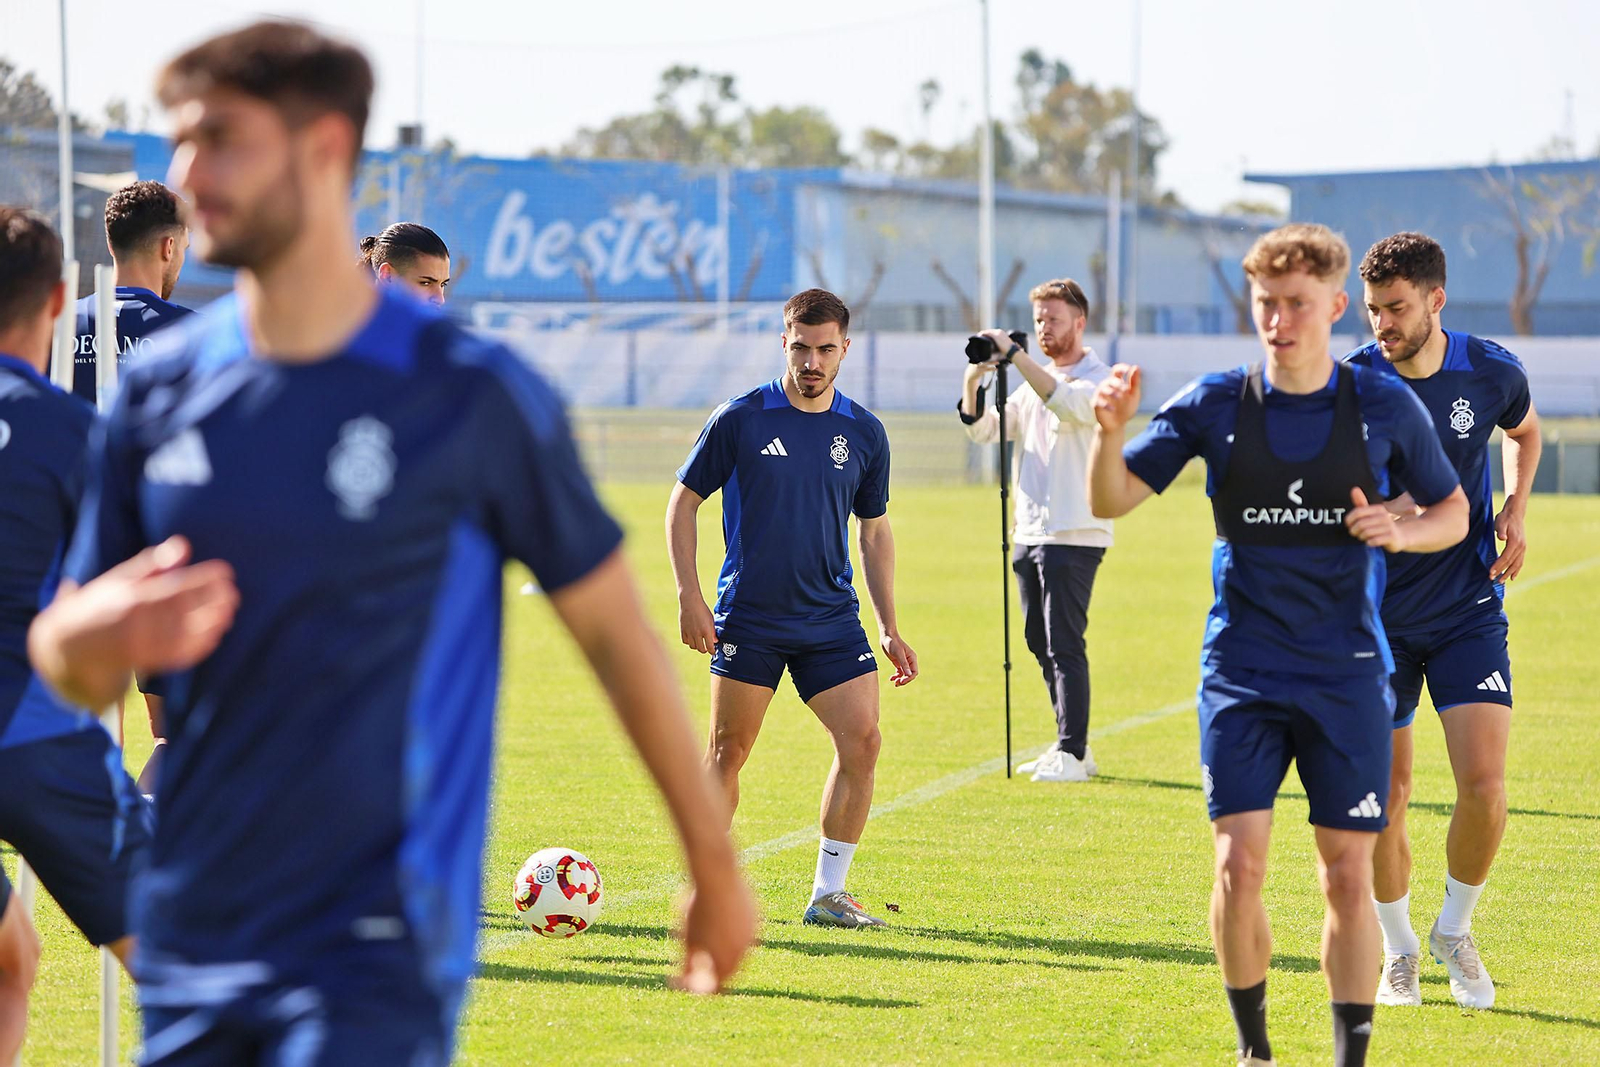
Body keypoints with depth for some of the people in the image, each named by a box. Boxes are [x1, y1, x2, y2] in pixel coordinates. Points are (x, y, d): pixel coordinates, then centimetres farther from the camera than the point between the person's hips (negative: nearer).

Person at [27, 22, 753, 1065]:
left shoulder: (471, 394, -7)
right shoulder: (161, 389, 5)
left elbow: (615, 626, 2)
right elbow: (68, 669, 10)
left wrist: (715, 867, 7)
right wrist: (102, 633, -14)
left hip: (378, 953, -5)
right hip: (190, 952, 5)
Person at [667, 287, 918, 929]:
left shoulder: (864, 433, 6)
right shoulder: (741, 419, -4)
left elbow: (875, 531, 16)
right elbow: (682, 503, 3)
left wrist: (889, 628, 12)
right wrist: (689, 597, -6)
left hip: (832, 620, 3)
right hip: (747, 618, -3)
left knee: (862, 742, -9)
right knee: (728, 752, 2)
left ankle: (828, 894, 2)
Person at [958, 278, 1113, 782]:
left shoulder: (1098, 378, -5)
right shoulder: (1033, 383, 19)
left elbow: (1068, 405, -26)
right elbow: (983, 428, 12)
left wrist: (1013, 355, -28)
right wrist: (972, 383, -6)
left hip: (1074, 534, -8)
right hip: (1029, 532, 8)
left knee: (1064, 645, -10)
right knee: (1042, 644, 10)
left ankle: (1071, 754, -9)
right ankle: (1072, 745, 18)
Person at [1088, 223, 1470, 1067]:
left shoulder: (1384, 407, -2)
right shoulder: (1215, 405, -2)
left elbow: (1453, 511, 10)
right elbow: (1110, 502, -5)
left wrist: (1401, 532, -12)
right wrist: (1110, 431, -26)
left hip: (1347, 673, 0)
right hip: (1243, 673, 0)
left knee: (1348, 878, 0)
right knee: (1238, 867, -9)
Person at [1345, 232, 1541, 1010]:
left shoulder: (1491, 374, -5)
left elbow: (1524, 431, 19)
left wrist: (1516, 508, 3)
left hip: (1469, 610, 1)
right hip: (1379, 617, -1)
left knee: (1484, 787, -11)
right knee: (1385, 799, 0)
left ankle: (1455, 930, 15)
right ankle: (1399, 949, 24)